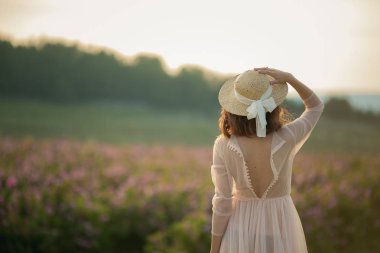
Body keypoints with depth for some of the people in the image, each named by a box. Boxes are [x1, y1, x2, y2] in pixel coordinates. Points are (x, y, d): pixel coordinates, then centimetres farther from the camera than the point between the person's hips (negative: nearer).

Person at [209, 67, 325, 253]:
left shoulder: (223, 146, -20)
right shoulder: (287, 139, -19)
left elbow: (222, 202, -14)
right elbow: (316, 106, 0)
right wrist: (289, 78, -16)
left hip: (240, 232, 0)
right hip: (280, 229, 0)